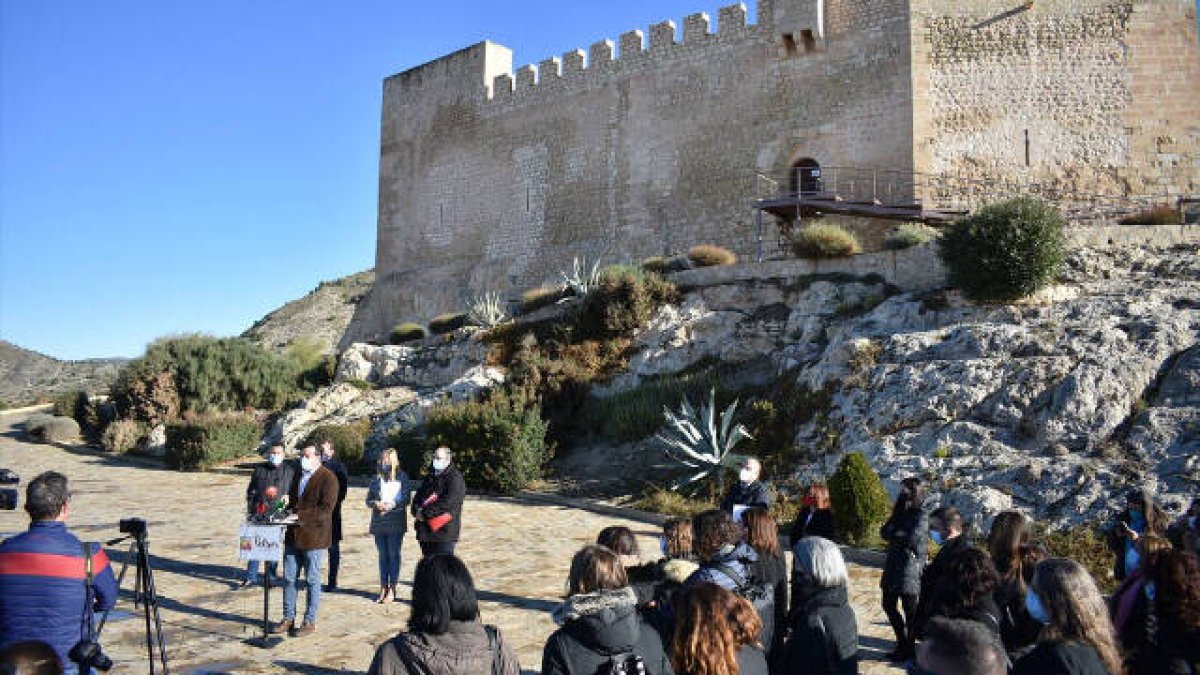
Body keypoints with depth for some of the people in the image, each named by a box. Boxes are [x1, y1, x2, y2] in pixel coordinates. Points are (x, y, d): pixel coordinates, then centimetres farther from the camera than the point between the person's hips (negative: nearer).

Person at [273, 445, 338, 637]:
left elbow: (326, 508, -19)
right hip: (294, 535, 7)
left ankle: (310, 622, 14)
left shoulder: (328, 478, -11)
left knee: (312, 581, 3)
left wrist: (300, 516, -25)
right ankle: (288, 618, 25)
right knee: (289, 578, 12)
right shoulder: (298, 475, 14)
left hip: (314, 536, -7)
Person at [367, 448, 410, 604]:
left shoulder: (401, 477, 1)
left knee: (394, 554, 0)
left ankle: (392, 589, 6)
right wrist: (376, 504, -13)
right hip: (378, 523, 4)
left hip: (396, 522, -3)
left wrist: (392, 505, -20)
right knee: (383, 555, 10)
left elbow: (405, 499, -4)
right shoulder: (376, 478, 10)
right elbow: (368, 500, 8)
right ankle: (383, 588, 18)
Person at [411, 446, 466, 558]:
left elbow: (448, 503, -19)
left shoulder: (455, 478, -8)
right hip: (425, 531, 8)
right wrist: (417, 510, -5)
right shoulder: (429, 478, 20)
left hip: (444, 532, -8)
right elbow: (417, 497, 17)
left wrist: (425, 513, -17)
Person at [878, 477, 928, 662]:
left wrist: (894, 535, -8)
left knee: (910, 611, 4)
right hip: (893, 566, 8)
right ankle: (902, 642, 30)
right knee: (889, 606, 14)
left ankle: (908, 648, 17)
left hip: (910, 569, -8)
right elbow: (884, 531, 3)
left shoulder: (921, 516, -10)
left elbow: (912, 539, -22)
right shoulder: (901, 512, 11)